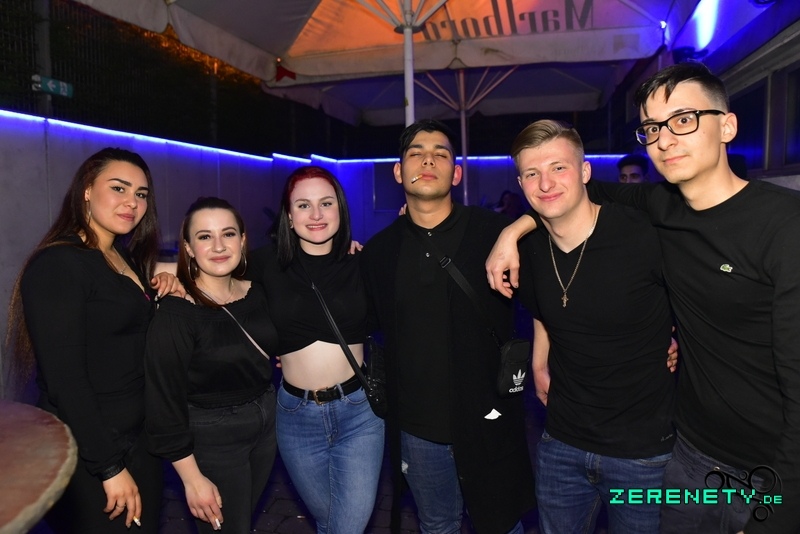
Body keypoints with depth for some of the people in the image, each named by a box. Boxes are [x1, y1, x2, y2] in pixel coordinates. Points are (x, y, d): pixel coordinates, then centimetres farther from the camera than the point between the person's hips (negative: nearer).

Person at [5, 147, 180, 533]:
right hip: (87, 457, -8)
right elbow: (65, 380, -21)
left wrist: (161, 296, -3)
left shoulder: (127, 260, 7)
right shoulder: (57, 265, -18)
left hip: (140, 439, 8)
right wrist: (110, 468, -20)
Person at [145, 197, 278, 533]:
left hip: (266, 423, 6)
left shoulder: (257, 293, -4)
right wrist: (193, 479, -16)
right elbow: (165, 403, -19)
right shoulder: (175, 313, -22)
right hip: (211, 438, -6)